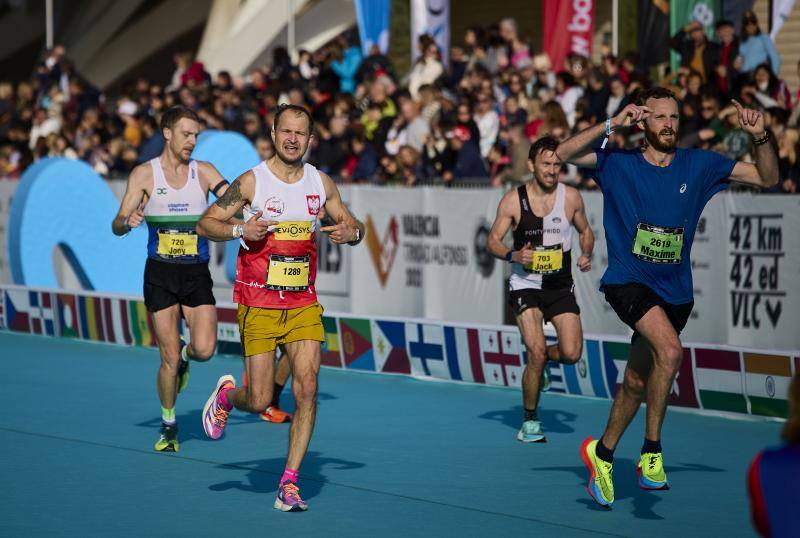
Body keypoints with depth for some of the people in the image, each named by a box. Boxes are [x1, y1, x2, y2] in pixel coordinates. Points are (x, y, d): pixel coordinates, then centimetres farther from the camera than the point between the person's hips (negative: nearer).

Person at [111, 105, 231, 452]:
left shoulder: (203, 172, 3)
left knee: (204, 349, -15)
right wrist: (128, 221, -26)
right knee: (169, 358, -4)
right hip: (160, 272, -1)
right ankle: (168, 426, 16)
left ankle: (184, 355, 23)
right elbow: (117, 225, -2)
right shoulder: (144, 174, -1)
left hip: (197, 273, 1)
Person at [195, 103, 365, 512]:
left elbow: (354, 225, 16)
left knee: (307, 389, -9)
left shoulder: (321, 183, 5)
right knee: (259, 401, -4)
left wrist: (352, 233, -8)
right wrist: (241, 231, -22)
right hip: (258, 305, -3)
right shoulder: (251, 182, -7)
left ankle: (289, 483, -2)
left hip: (303, 304, 3)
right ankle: (227, 395, 33)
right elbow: (205, 223, -4)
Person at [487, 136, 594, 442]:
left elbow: (585, 231, 15)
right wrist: (513, 255, -20)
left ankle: (539, 358, 28)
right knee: (537, 353, -15)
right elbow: (492, 241, 0)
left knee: (571, 354, -10)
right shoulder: (513, 201, -6)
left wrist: (586, 254, -5)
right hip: (526, 285, -2)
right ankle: (530, 421, 3)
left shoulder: (571, 197, 0)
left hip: (561, 286, 3)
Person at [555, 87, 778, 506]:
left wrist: (760, 138, -10)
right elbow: (563, 154, -13)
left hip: (674, 290, 4)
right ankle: (652, 449, -17)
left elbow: (767, 177, 8)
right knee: (670, 350, -29)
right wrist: (611, 125, -21)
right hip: (628, 281, -4)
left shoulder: (699, 166, 5)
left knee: (637, 383, 12)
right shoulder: (618, 164, -2)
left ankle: (602, 455, 33)